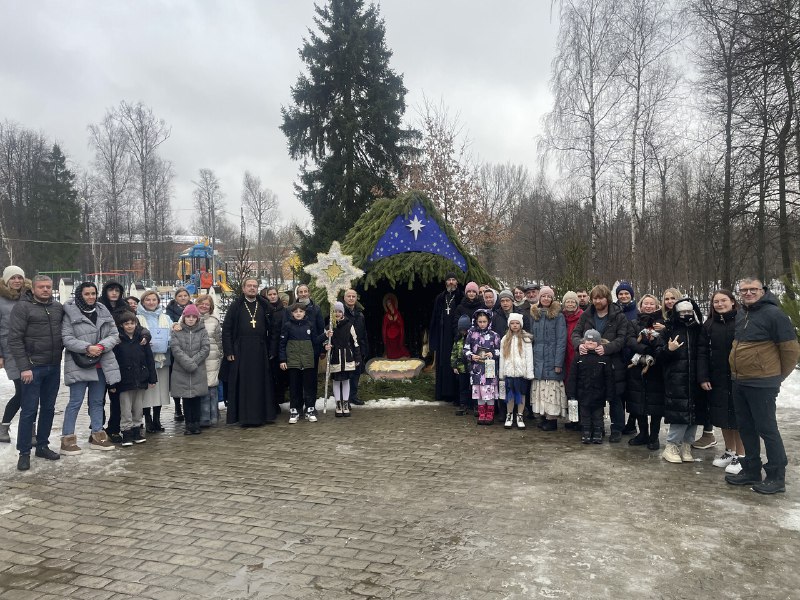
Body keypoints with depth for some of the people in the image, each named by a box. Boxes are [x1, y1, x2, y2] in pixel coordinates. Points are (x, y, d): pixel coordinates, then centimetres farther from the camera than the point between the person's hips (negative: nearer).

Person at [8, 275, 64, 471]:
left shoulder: (58, 307, 7)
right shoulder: (22, 307, -7)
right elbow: (14, 339, -11)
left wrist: (60, 351, 5)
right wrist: (24, 367, -15)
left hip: (54, 367, 5)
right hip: (33, 367, -5)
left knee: (48, 408, 12)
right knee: (29, 411, 0)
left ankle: (42, 446, 25)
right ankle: (24, 452, 10)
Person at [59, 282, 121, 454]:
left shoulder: (103, 312, 8)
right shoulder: (70, 313, -6)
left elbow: (114, 334, 5)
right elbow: (66, 338, -11)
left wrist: (101, 346, -13)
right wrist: (87, 348, -20)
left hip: (101, 364, 5)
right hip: (79, 364, -5)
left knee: (97, 401, 13)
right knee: (75, 402, -2)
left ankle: (97, 435, 23)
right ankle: (68, 438, 7)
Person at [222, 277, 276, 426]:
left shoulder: (264, 306, 10)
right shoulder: (236, 306, 4)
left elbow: (271, 329, 10)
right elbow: (226, 329, 0)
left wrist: (271, 350, 4)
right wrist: (229, 351, -7)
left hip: (260, 351, 2)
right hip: (241, 351, -2)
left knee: (261, 384, 4)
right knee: (242, 385, 0)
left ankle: (262, 414, 13)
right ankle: (244, 416, 7)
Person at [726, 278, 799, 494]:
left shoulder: (773, 314, -13)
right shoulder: (740, 314, 10)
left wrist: (779, 376, 1)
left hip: (762, 384, -8)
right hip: (739, 383, 8)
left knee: (766, 428, 0)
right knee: (746, 428, 14)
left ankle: (777, 477, 12)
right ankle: (751, 471, 27)